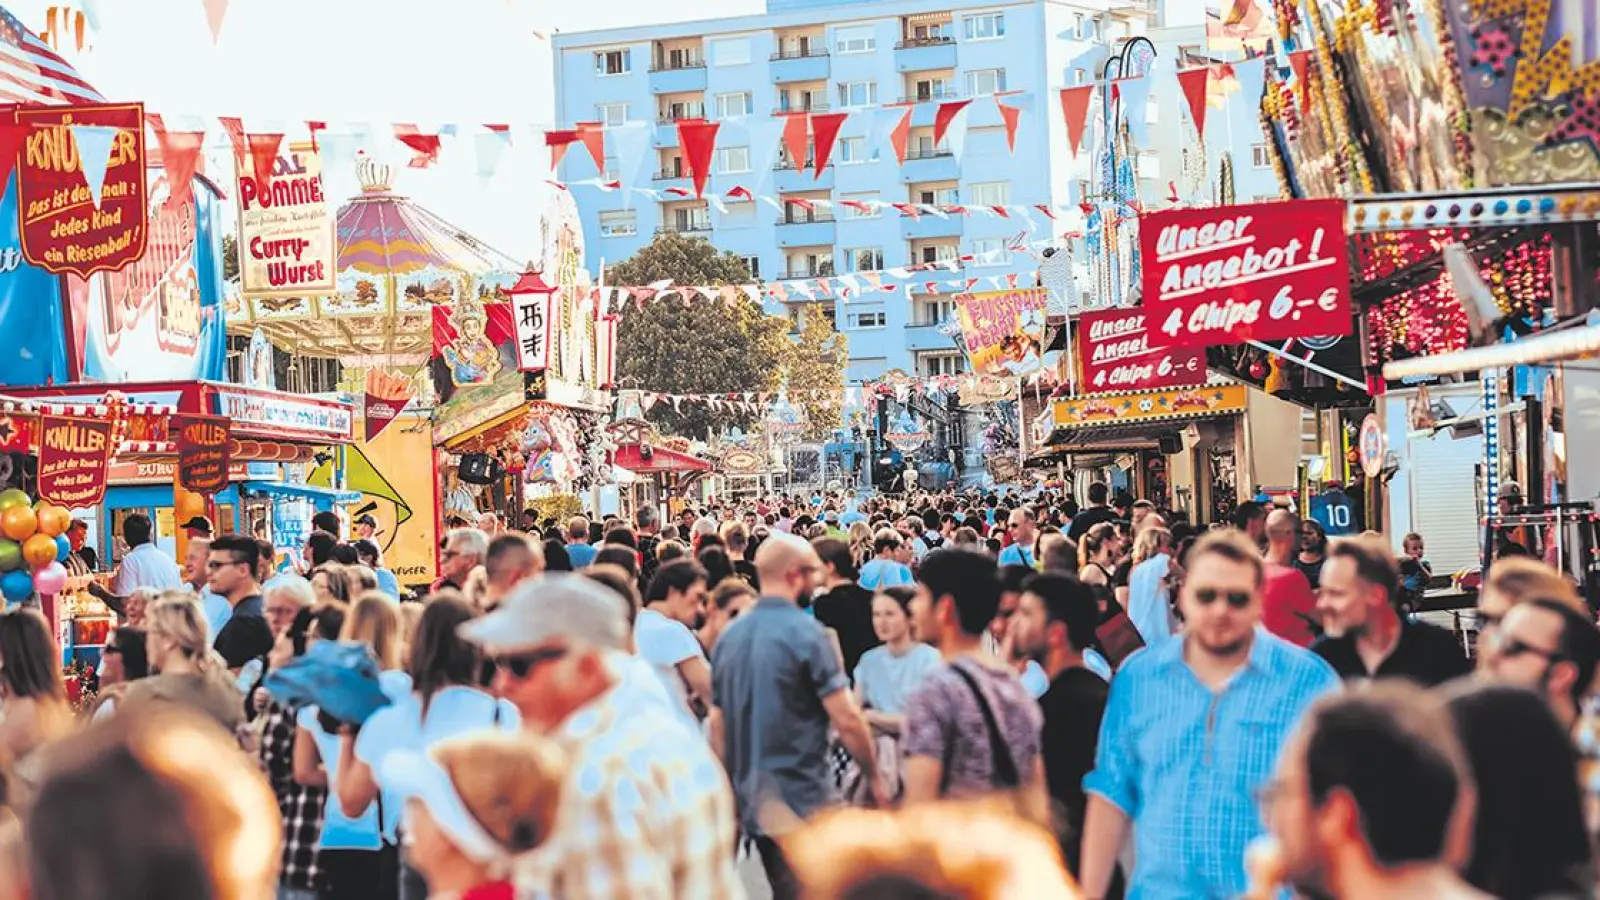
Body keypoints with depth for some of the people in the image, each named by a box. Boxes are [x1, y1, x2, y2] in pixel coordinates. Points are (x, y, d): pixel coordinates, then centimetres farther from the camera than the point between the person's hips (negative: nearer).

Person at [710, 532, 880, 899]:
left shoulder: (729, 636, 6)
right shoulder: (807, 633, -14)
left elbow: (718, 726, 11)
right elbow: (847, 720, -16)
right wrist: (873, 777, -2)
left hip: (754, 802, 7)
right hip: (802, 802, -7)